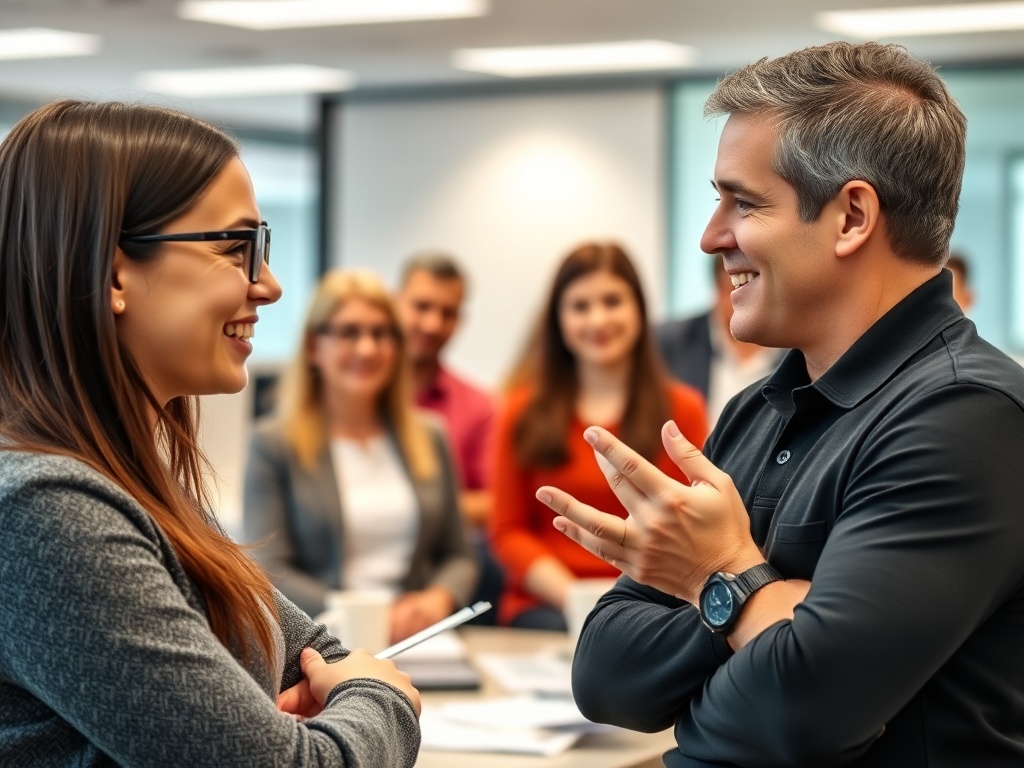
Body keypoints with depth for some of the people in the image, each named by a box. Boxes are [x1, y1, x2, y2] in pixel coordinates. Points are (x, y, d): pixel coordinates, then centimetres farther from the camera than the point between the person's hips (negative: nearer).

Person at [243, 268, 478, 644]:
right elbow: (268, 571, -3)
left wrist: (439, 598, -4)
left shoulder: (429, 439, 20)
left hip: (418, 638, 3)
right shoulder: (273, 444, 5)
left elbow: (458, 557, 20)